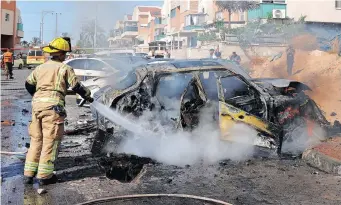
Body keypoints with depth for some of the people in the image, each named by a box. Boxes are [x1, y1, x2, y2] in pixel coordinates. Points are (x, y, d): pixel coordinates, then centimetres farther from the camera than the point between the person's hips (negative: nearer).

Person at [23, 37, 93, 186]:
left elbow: (28, 84, 24)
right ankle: (44, 176, 3)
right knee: (50, 141, 0)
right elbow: (77, 86, 0)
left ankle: (29, 174, 17)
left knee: (36, 139, 13)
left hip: (37, 104, 7)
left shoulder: (41, 67, 17)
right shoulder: (65, 68, -1)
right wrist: (88, 97, 16)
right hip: (53, 105, -6)